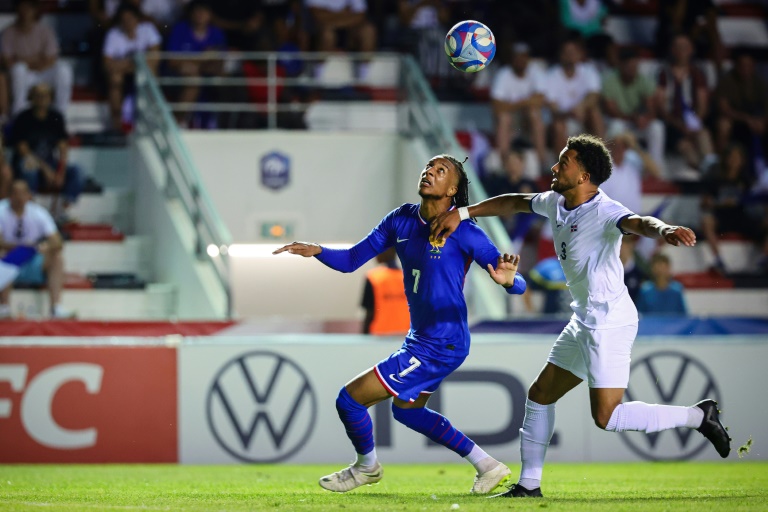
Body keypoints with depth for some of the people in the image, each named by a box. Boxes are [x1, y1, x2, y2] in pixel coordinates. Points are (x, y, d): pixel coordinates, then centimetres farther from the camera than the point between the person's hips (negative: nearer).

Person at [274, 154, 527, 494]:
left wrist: (508, 280, -41)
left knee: (349, 399, -4)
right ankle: (487, 466, 35)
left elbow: (518, 285, -18)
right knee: (406, 409, 30)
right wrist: (316, 251, -16)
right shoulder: (401, 220, 0)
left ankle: (367, 466, 27)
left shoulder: (463, 232, -19)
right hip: (420, 339, 9)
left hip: (440, 347, -9)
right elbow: (351, 260, 3)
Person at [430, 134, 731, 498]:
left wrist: (664, 230, -64)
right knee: (540, 396, 17)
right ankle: (529, 484, 28)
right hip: (585, 322, 10)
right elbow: (515, 203, 22)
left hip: (609, 324, -10)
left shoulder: (603, 212, -21)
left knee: (606, 417, -14)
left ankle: (698, 416, -3)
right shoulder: (555, 203, 5)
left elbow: (637, 222, -41)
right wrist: (461, 213, 19)